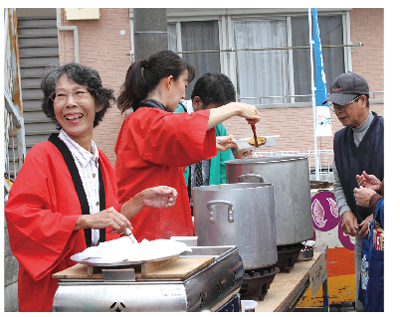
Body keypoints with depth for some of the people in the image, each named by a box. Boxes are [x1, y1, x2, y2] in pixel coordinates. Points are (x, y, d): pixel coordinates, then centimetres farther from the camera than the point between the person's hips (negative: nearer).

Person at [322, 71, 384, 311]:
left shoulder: (385, 132, -11)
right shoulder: (340, 139, 11)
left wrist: (379, 215, -17)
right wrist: (345, 211, 0)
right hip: (362, 231, 6)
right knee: (363, 302, 9)